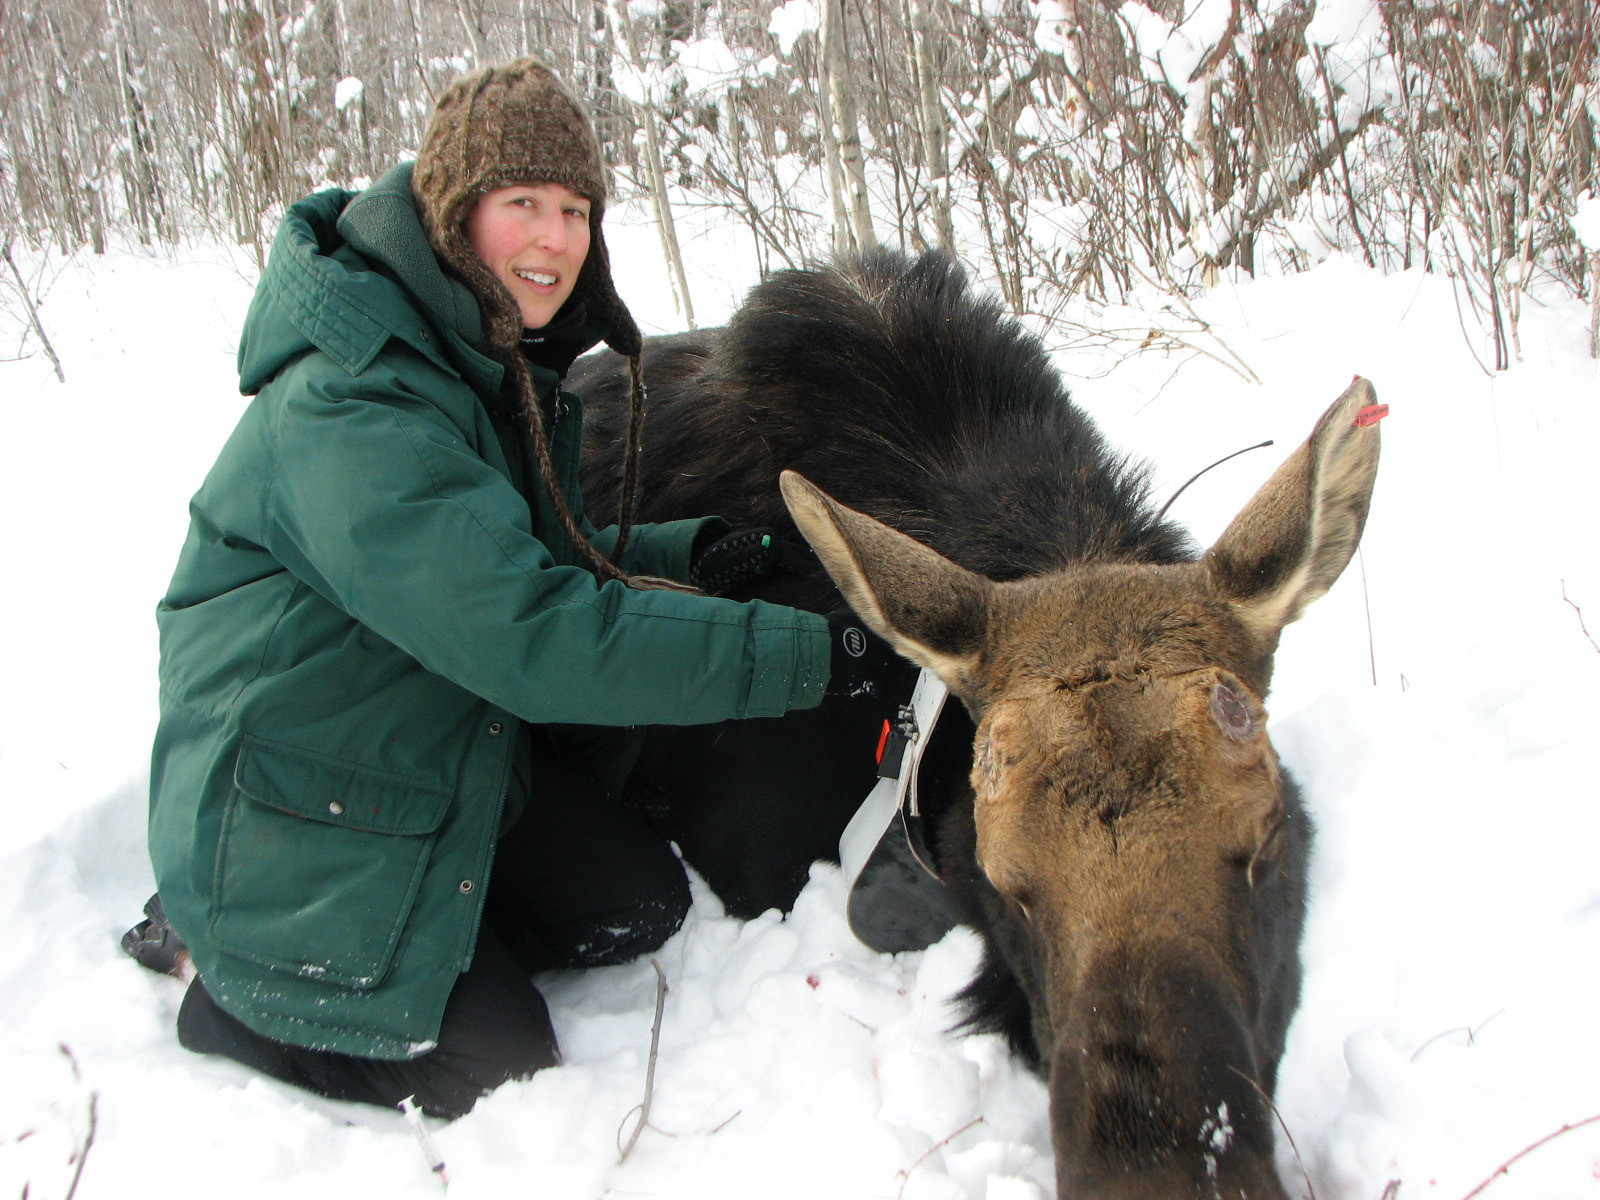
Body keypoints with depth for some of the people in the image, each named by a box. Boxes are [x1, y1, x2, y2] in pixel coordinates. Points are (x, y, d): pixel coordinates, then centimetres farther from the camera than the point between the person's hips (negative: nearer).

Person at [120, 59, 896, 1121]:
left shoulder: (505, 370, 3)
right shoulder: (347, 407, -30)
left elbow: (530, 560, 10)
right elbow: (528, 631, -37)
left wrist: (689, 553, -10)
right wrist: (806, 653, -34)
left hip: (459, 751, 9)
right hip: (297, 819, -8)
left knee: (641, 904, 2)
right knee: (493, 1058, -5)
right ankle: (219, 967, 13)